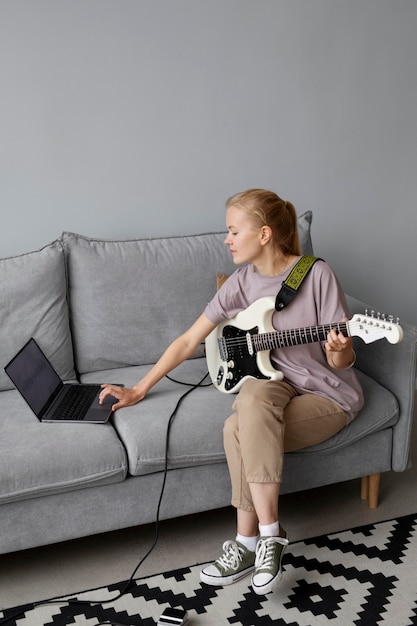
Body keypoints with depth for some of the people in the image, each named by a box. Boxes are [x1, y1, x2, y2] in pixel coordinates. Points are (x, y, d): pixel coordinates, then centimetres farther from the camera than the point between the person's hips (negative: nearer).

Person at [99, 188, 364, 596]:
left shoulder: (316, 275, -14)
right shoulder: (241, 283, 0)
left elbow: (343, 361, -10)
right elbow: (189, 340, 4)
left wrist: (338, 352, -35)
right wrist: (138, 390, 3)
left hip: (329, 395, -4)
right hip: (278, 383, 4)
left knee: (240, 429, -28)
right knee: (253, 395, -31)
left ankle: (255, 540, -11)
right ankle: (264, 535, -18)